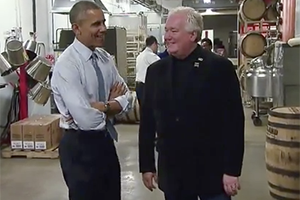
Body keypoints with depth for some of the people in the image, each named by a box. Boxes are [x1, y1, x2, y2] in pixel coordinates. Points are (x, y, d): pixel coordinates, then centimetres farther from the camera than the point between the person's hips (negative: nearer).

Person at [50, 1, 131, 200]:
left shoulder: (105, 58, 2)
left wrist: (102, 107, -18)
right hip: (79, 147, -7)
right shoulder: (67, 65, -21)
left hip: (105, 140, 7)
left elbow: (126, 98, 0)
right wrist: (111, 103, -9)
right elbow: (88, 120, -27)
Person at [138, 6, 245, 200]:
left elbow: (234, 121, -9)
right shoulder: (156, 70, 4)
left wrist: (232, 170, -10)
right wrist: (147, 165, 7)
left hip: (212, 172, -3)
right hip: (171, 173, 4)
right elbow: (147, 121, 6)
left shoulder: (220, 67, -8)